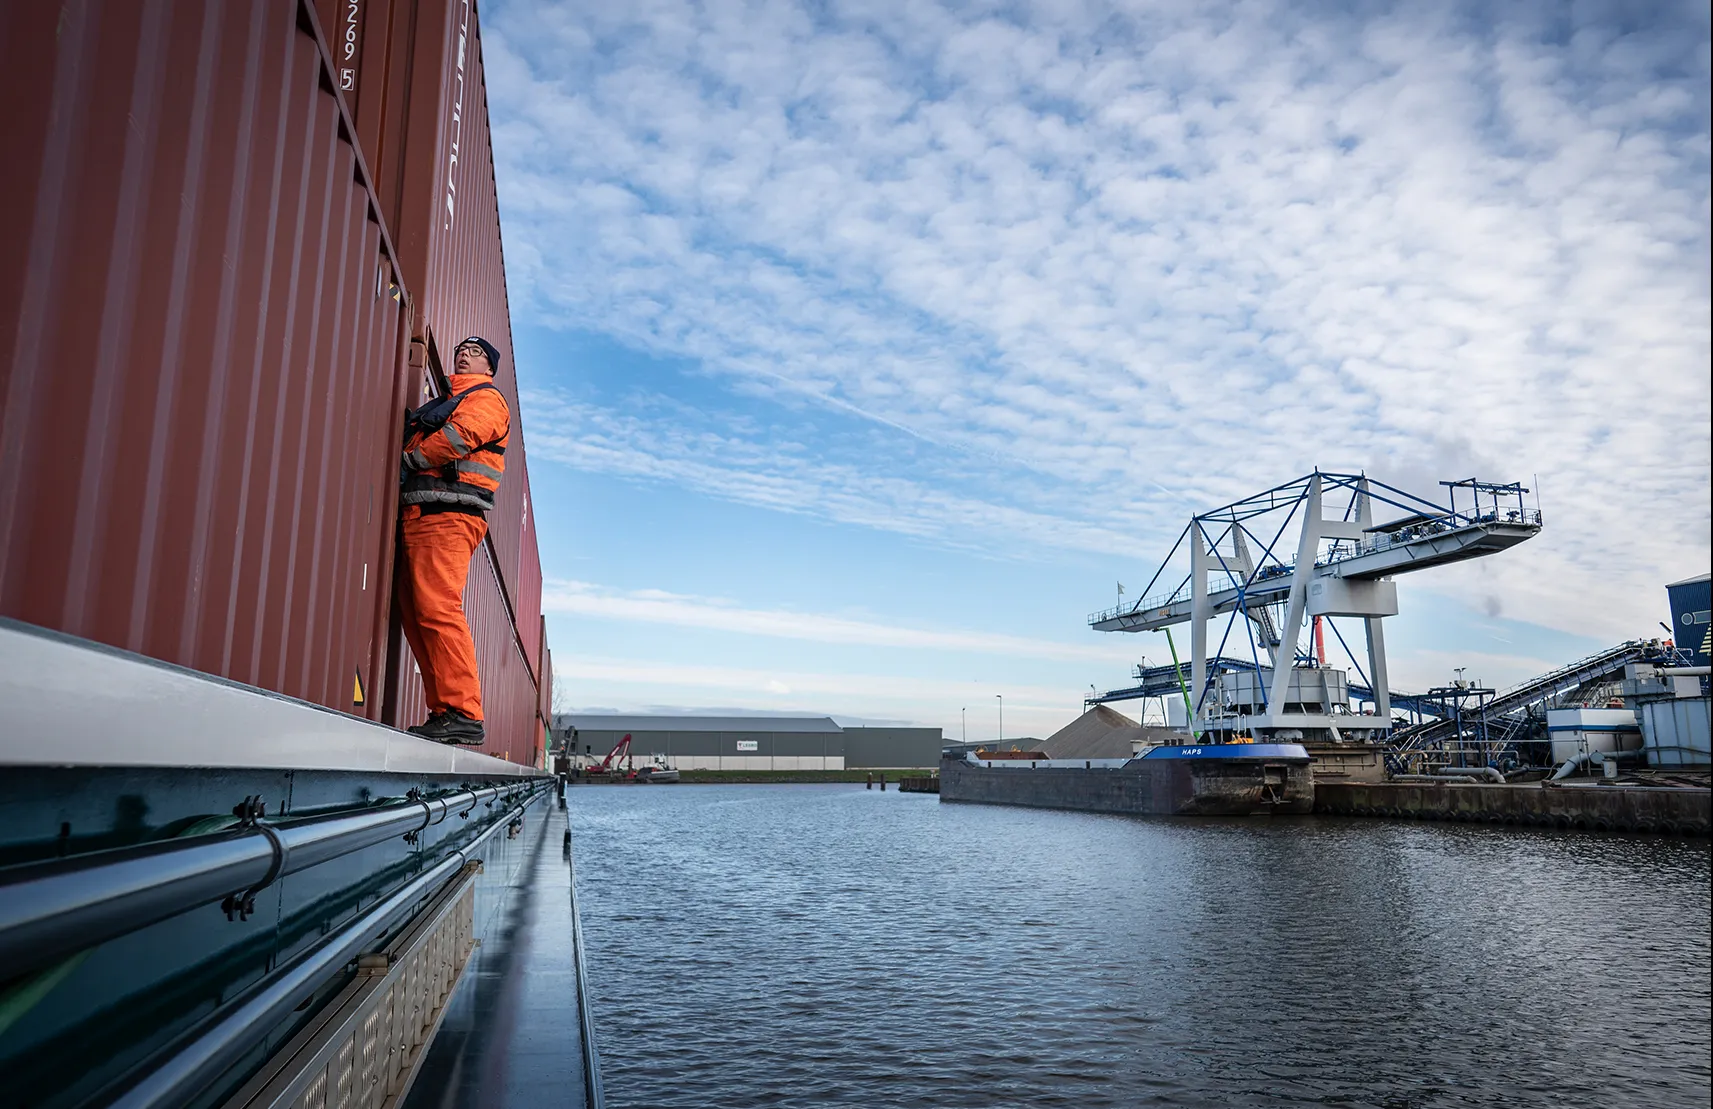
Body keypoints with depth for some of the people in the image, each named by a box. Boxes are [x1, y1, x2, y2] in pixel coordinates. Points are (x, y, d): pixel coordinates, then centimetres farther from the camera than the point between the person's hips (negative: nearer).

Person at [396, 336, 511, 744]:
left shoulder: (486, 398, 6)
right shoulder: (440, 404, 33)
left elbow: (458, 437, -11)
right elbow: (416, 449, 26)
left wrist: (405, 463, -4)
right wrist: (403, 466, 6)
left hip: (448, 515, -9)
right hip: (418, 516, 9)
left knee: (437, 610, -19)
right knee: (416, 616, 3)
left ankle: (463, 714, -22)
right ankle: (443, 712, 3)